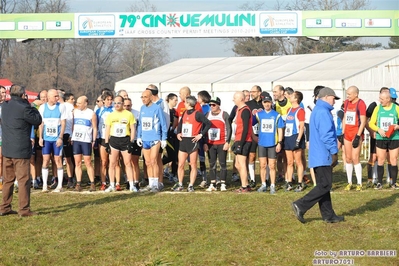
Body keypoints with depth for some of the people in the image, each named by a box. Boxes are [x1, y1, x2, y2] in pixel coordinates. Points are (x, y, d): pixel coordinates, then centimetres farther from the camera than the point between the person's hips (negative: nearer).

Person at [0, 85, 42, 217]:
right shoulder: (23, 108, -17)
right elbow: (38, 120, -5)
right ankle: (24, 209, -2)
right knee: (24, 180, -2)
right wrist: (31, 106, 2)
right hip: (21, 150, -7)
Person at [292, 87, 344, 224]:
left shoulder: (317, 111, 20)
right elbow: (327, 134, -21)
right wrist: (334, 152, -18)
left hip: (317, 155, 11)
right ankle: (301, 205, -14)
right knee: (325, 185, -10)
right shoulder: (323, 112, -14)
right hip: (323, 156, -11)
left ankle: (328, 215, 13)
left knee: (323, 185, 10)